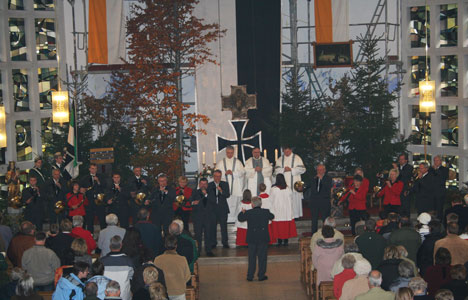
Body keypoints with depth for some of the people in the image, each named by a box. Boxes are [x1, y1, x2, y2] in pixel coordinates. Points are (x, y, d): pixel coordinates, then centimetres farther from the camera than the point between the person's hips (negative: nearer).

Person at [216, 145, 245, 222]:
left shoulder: (238, 162, 9)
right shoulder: (221, 163, 11)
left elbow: (242, 172, -1)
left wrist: (232, 173, -14)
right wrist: (225, 173, -13)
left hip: (236, 186, 0)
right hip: (225, 186, 0)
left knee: (235, 203, -3)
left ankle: (235, 218, 3)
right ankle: (226, 219, -1)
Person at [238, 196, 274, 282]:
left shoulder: (248, 213, -8)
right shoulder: (266, 212, -6)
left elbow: (240, 218, 9)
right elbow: (272, 216, 16)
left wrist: (242, 212, 28)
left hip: (252, 239, 0)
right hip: (263, 238, 0)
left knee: (252, 257, 10)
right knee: (262, 257, 8)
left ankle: (250, 276, 13)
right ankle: (261, 275, 11)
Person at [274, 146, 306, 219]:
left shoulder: (296, 158, 4)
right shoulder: (280, 159, 12)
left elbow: (302, 169, -4)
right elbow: (276, 170, 5)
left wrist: (291, 169, -14)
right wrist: (283, 170, -14)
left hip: (294, 183, -2)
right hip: (284, 183, 2)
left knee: (295, 199, -4)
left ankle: (295, 215, 2)